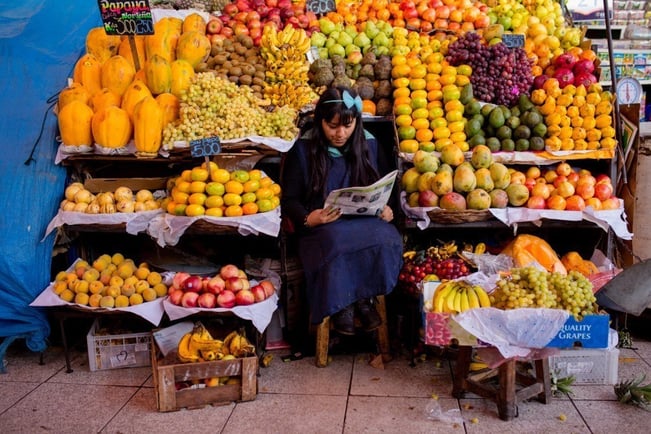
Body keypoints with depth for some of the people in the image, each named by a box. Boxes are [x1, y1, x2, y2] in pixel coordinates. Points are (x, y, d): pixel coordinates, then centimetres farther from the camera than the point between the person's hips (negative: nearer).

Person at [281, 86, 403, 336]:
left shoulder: (369, 145, 9)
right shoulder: (303, 149, -2)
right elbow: (289, 200, -1)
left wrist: (385, 208, -6)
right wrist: (308, 218, -23)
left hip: (365, 223, 3)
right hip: (323, 228, -3)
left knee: (386, 238, -33)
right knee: (337, 241, -39)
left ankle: (364, 298, -11)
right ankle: (341, 305, -14)